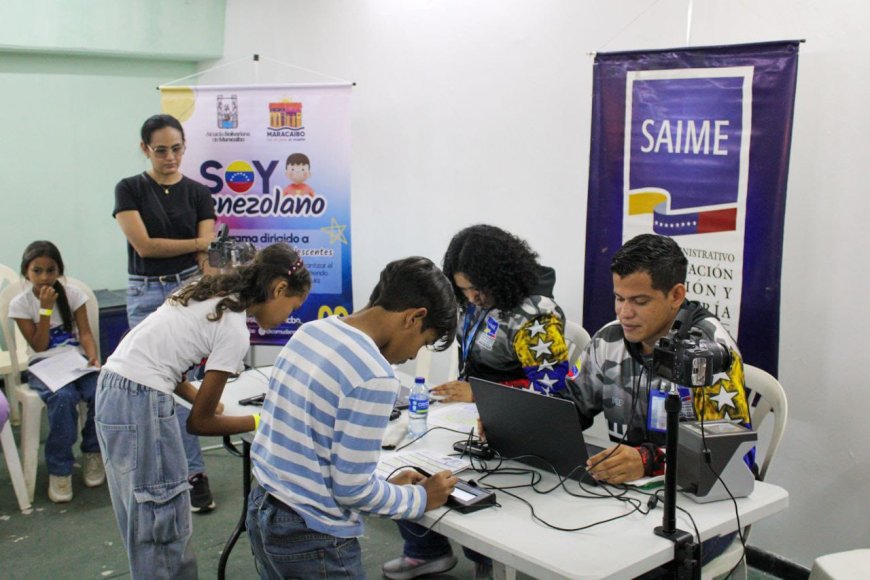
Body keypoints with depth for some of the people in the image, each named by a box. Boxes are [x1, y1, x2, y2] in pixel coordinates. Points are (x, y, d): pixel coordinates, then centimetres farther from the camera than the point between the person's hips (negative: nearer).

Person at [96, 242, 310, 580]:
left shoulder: (214, 293, 10)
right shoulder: (234, 331, -13)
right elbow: (200, 423, -7)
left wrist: (200, 396, 8)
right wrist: (258, 422, 4)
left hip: (113, 388, 10)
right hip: (141, 403, -10)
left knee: (145, 514, 17)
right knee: (162, 517, 1)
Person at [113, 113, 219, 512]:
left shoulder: (198, 193, 2)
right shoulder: (130, 189, -2)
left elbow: (207, 254, -6)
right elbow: (143, 244, -12)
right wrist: (197, 241, -8)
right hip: (146, 295, -1)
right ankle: (193, 472, 13)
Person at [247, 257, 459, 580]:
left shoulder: (311, 331, 2)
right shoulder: (375, 376, -23)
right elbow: (352, 488, -18)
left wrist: (387, 486, 13)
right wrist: (421, 498, -1)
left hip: (262, 510, 8)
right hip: (312, 538, -8)